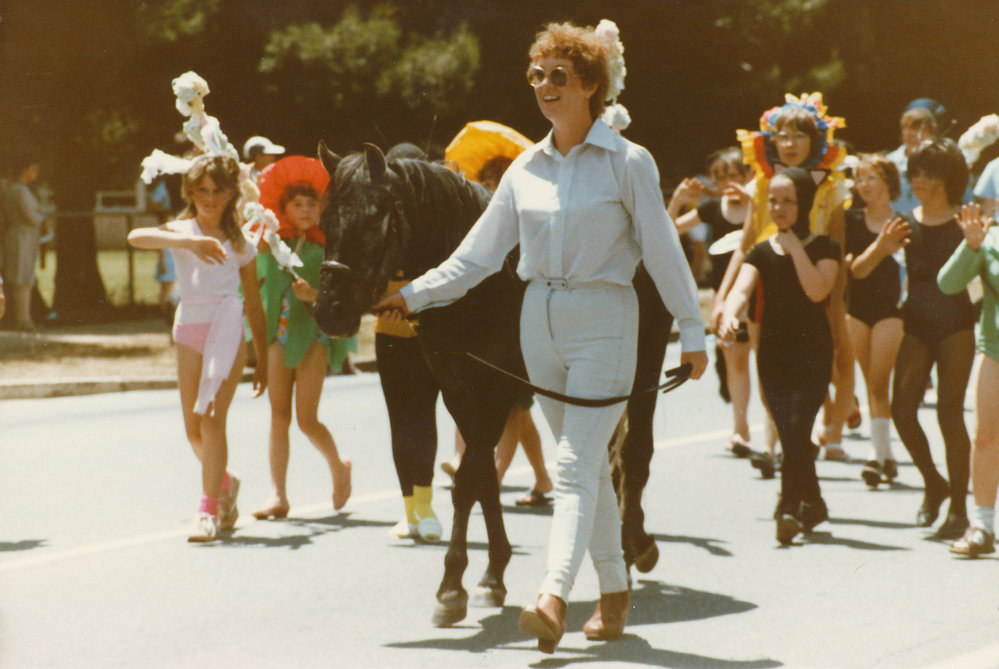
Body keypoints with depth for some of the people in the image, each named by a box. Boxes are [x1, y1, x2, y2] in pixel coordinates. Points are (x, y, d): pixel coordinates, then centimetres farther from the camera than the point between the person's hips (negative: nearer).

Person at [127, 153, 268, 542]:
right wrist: (188, 241, -32)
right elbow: (137, 237, -18)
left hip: (227, 329, -1)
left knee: (212, 418, -14)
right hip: (189, 331, 2)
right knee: (193, 428, 6)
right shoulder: (182, 231, 5)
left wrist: (263, 360, 13)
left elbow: (254, 304, 14)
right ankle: (224, 483, 34)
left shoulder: (239, 243, 9)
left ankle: (209, 508, -10)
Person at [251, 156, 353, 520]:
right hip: (279, 333, 3)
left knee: (307, 419, -7)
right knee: (279, 417, -1)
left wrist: (314, 294, -21)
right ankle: (278, 495, -1)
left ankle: (338, 467, 21)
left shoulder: (326, 245, 0)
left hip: (314, 334, -3)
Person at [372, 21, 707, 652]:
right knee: (589, 463, 13)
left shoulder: (628, 162, -5)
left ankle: (554, 599, -26)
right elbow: (478, 255, 10)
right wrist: (413, 295, 4)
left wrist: (692, 330, -4)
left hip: (604, 321, -5)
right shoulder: (526, 169, 8)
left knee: (577, 464, -15)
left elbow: (664, 250, -4)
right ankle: (616, 589, 24)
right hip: (541, 321, 5)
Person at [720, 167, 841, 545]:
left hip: (812, 354, -4)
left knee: (798, 429, -15)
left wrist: (795, 246, -14)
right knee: (789, 436, 5)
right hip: (772, 354, 4)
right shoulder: (761, 252, 8)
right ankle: (813, 505, 20)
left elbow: (817, 290, -18)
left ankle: (789, 507, -15)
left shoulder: (824, 248, -1)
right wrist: (730, 314, -31)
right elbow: (742, 287, -10)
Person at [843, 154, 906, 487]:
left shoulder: (902, 222, -2)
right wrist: (880, 246, -25)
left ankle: (877, 453, -8)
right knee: (872, 385, 8)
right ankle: (887, 455, 16)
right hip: (857, 307, 3)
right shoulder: (851, 220, 3)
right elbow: (855, 268, -9)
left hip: (890, 307, -3)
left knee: (879, 384, -11)